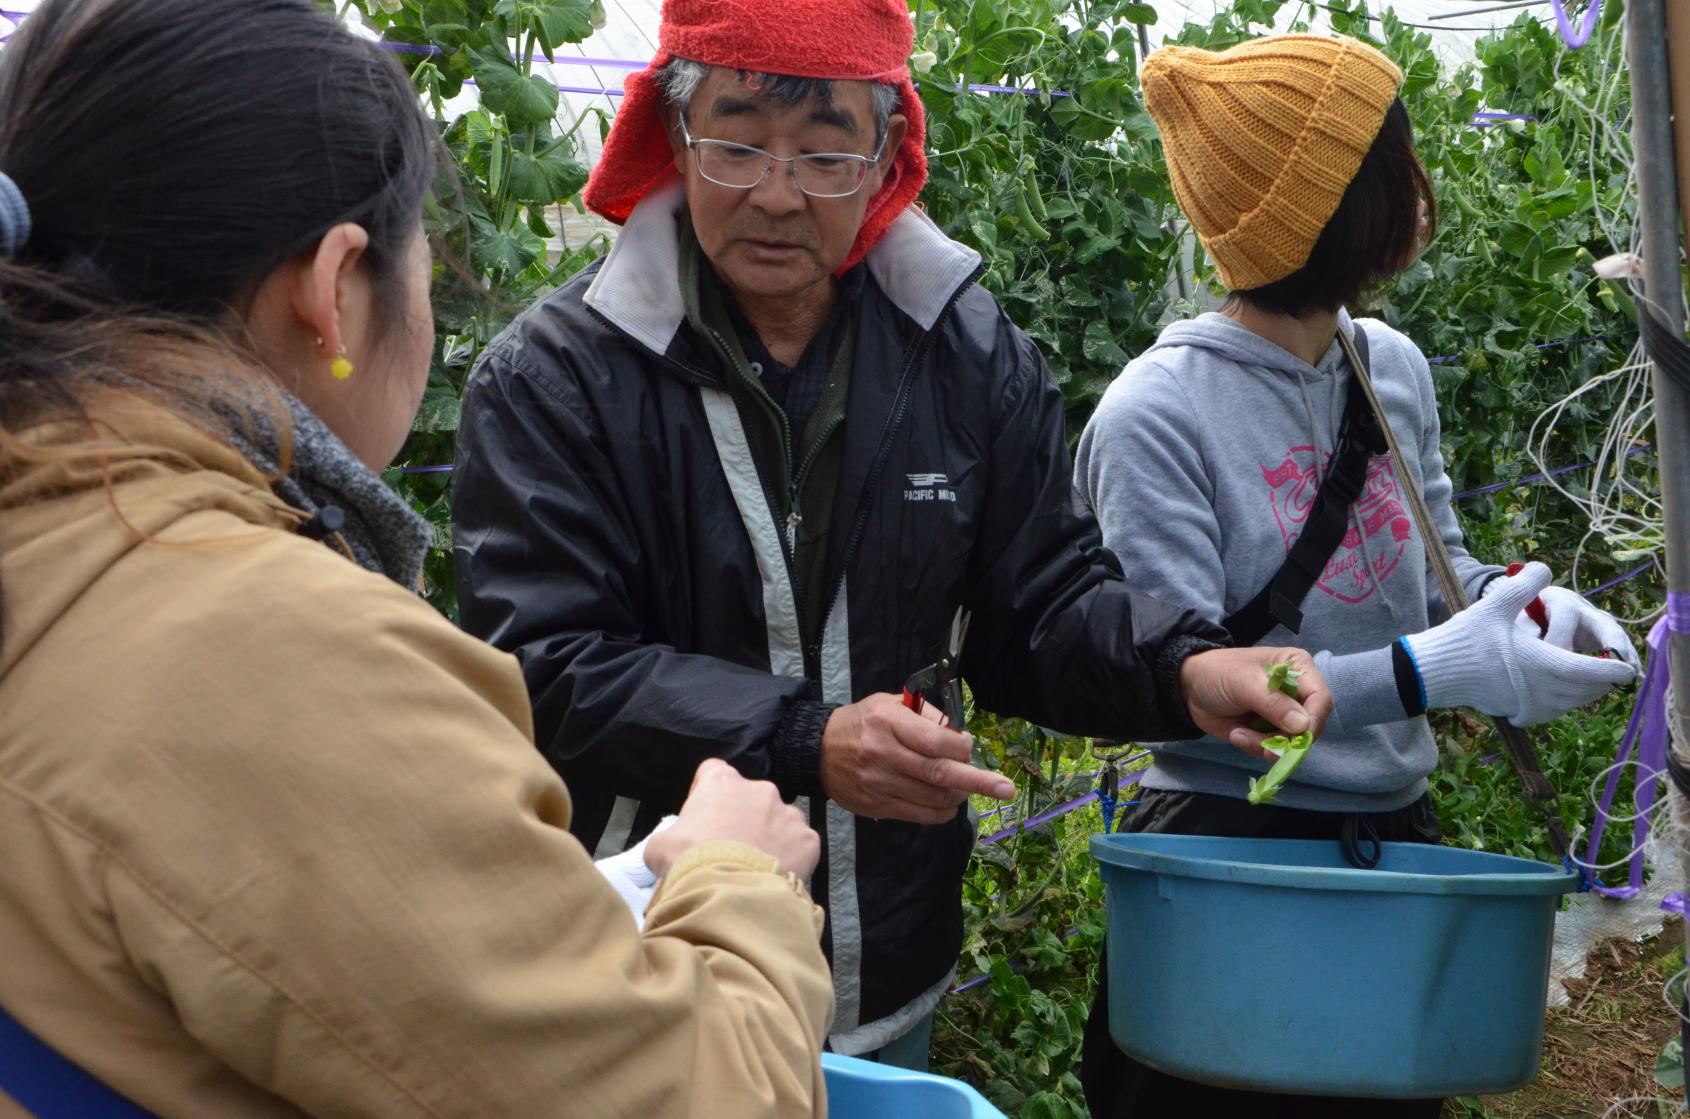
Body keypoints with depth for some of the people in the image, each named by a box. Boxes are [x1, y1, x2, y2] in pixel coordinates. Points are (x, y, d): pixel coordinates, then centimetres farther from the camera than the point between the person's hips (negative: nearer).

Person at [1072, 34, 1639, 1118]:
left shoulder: (1394, 368, 3)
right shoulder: (1158, 416, -18)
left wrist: (1511, 597, -7)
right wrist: (1424, 673, -28)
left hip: (1396, 829, 7)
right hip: (1228, 856, -7)